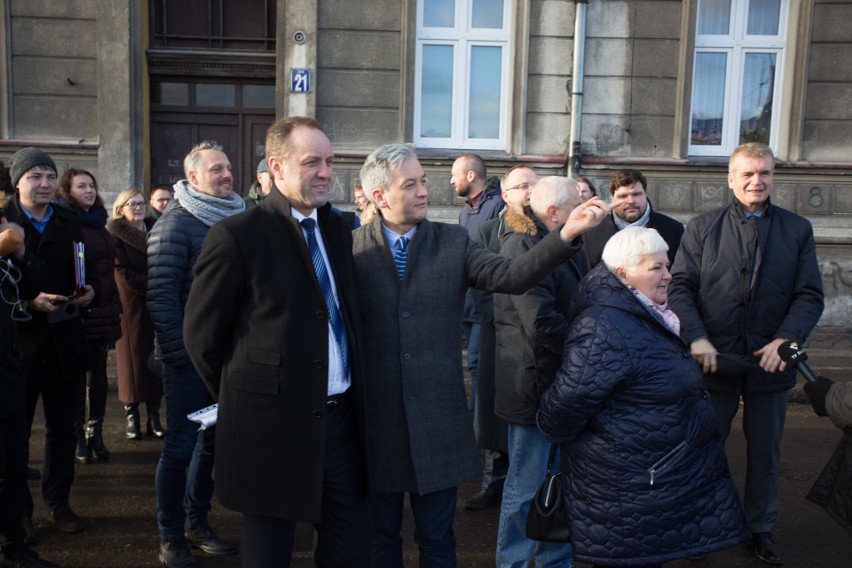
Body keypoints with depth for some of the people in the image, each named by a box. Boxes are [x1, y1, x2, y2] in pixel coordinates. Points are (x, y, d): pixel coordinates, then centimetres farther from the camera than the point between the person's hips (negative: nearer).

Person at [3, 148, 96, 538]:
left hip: (66, 341, 4)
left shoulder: (70, 223, 10)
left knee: (62, 429, 13)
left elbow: (87, 270, 13)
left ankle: (58, 502, 28)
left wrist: (89, 289, -7)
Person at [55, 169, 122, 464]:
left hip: (103, 309, 6)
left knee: (98, 371, 10)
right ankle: (78, 437, 13)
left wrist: (116, 305, 16)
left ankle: (95, 432, 19)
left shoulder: (97, 222, 16)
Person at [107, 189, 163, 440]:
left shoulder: (155, 228, 12)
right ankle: (132, 417, 10)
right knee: (133, 358, 1)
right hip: (131, 305, -4)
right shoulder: (116, 234, -2)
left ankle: (154, 417, 10)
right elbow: (124, 274, -9)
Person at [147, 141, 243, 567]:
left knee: (213, 440, 14)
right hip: (189, 356, -5)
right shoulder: (175, 224, -8)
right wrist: (180, 352, -14)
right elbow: (160, 295, -12)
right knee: (181, 445, 4)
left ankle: (197, 523, 30)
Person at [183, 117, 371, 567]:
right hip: (273, 425, -5)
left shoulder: (337, 228, 8)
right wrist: (242, 397, 4)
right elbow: (202, 335, -5)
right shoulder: (238, 236, -11)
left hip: (341, 420, 5)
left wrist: (353, 397, 11)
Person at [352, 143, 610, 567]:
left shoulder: (453, 242, 0)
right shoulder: (352, 248, -4)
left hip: (438, 420, 1)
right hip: (375, 420, -1)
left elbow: (510, 276, -13)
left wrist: (567, 234, -24)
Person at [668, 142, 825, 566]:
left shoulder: (797, 230, 4)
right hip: (714, 358, -1)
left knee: (765, 452, 16)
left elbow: (810, 295, 0)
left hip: (769, 362, 2)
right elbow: (680, 286, -5)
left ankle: (760, 528, 35)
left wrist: (785, 339, -16)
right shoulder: (702, 227, 1)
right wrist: (696, 338, -18)